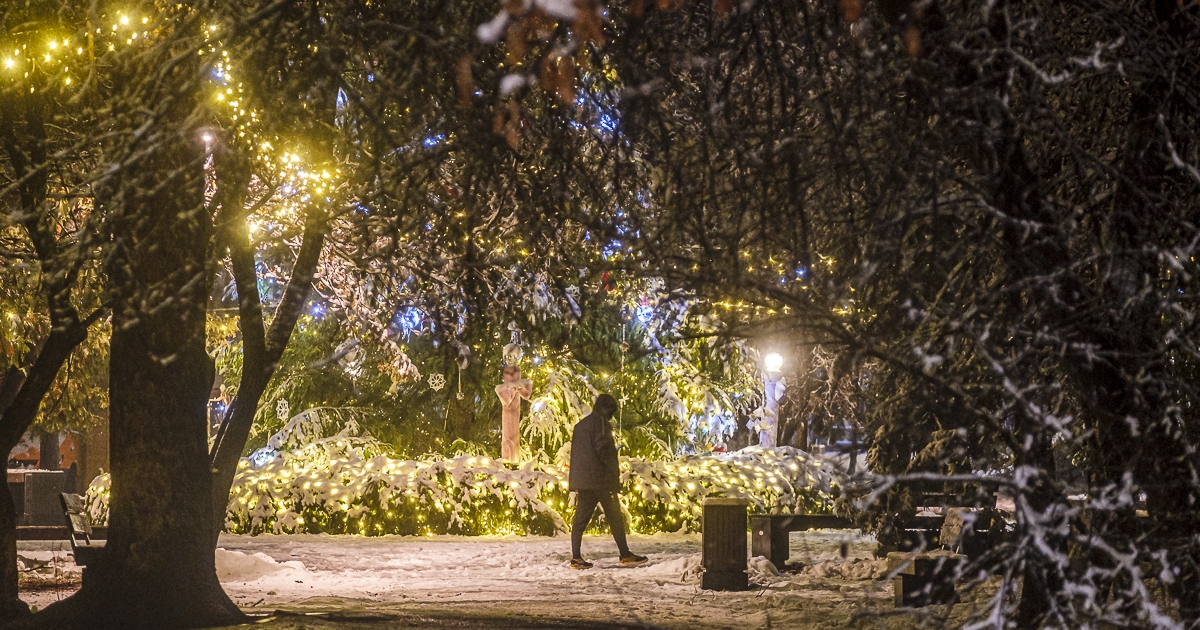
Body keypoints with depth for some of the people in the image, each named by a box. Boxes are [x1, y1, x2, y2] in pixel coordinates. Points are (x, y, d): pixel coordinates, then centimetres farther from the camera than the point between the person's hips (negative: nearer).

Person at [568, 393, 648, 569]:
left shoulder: (580, 425, 19)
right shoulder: (600, 423, -6)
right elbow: (603, 448, -16)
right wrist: (614, 471, -8)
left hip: (580, 480, 8)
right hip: (600, 479, -8)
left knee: (581, 517, 5)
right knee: (615, 517, -1)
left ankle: (576, 558, 0)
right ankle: (625, 555, 1)